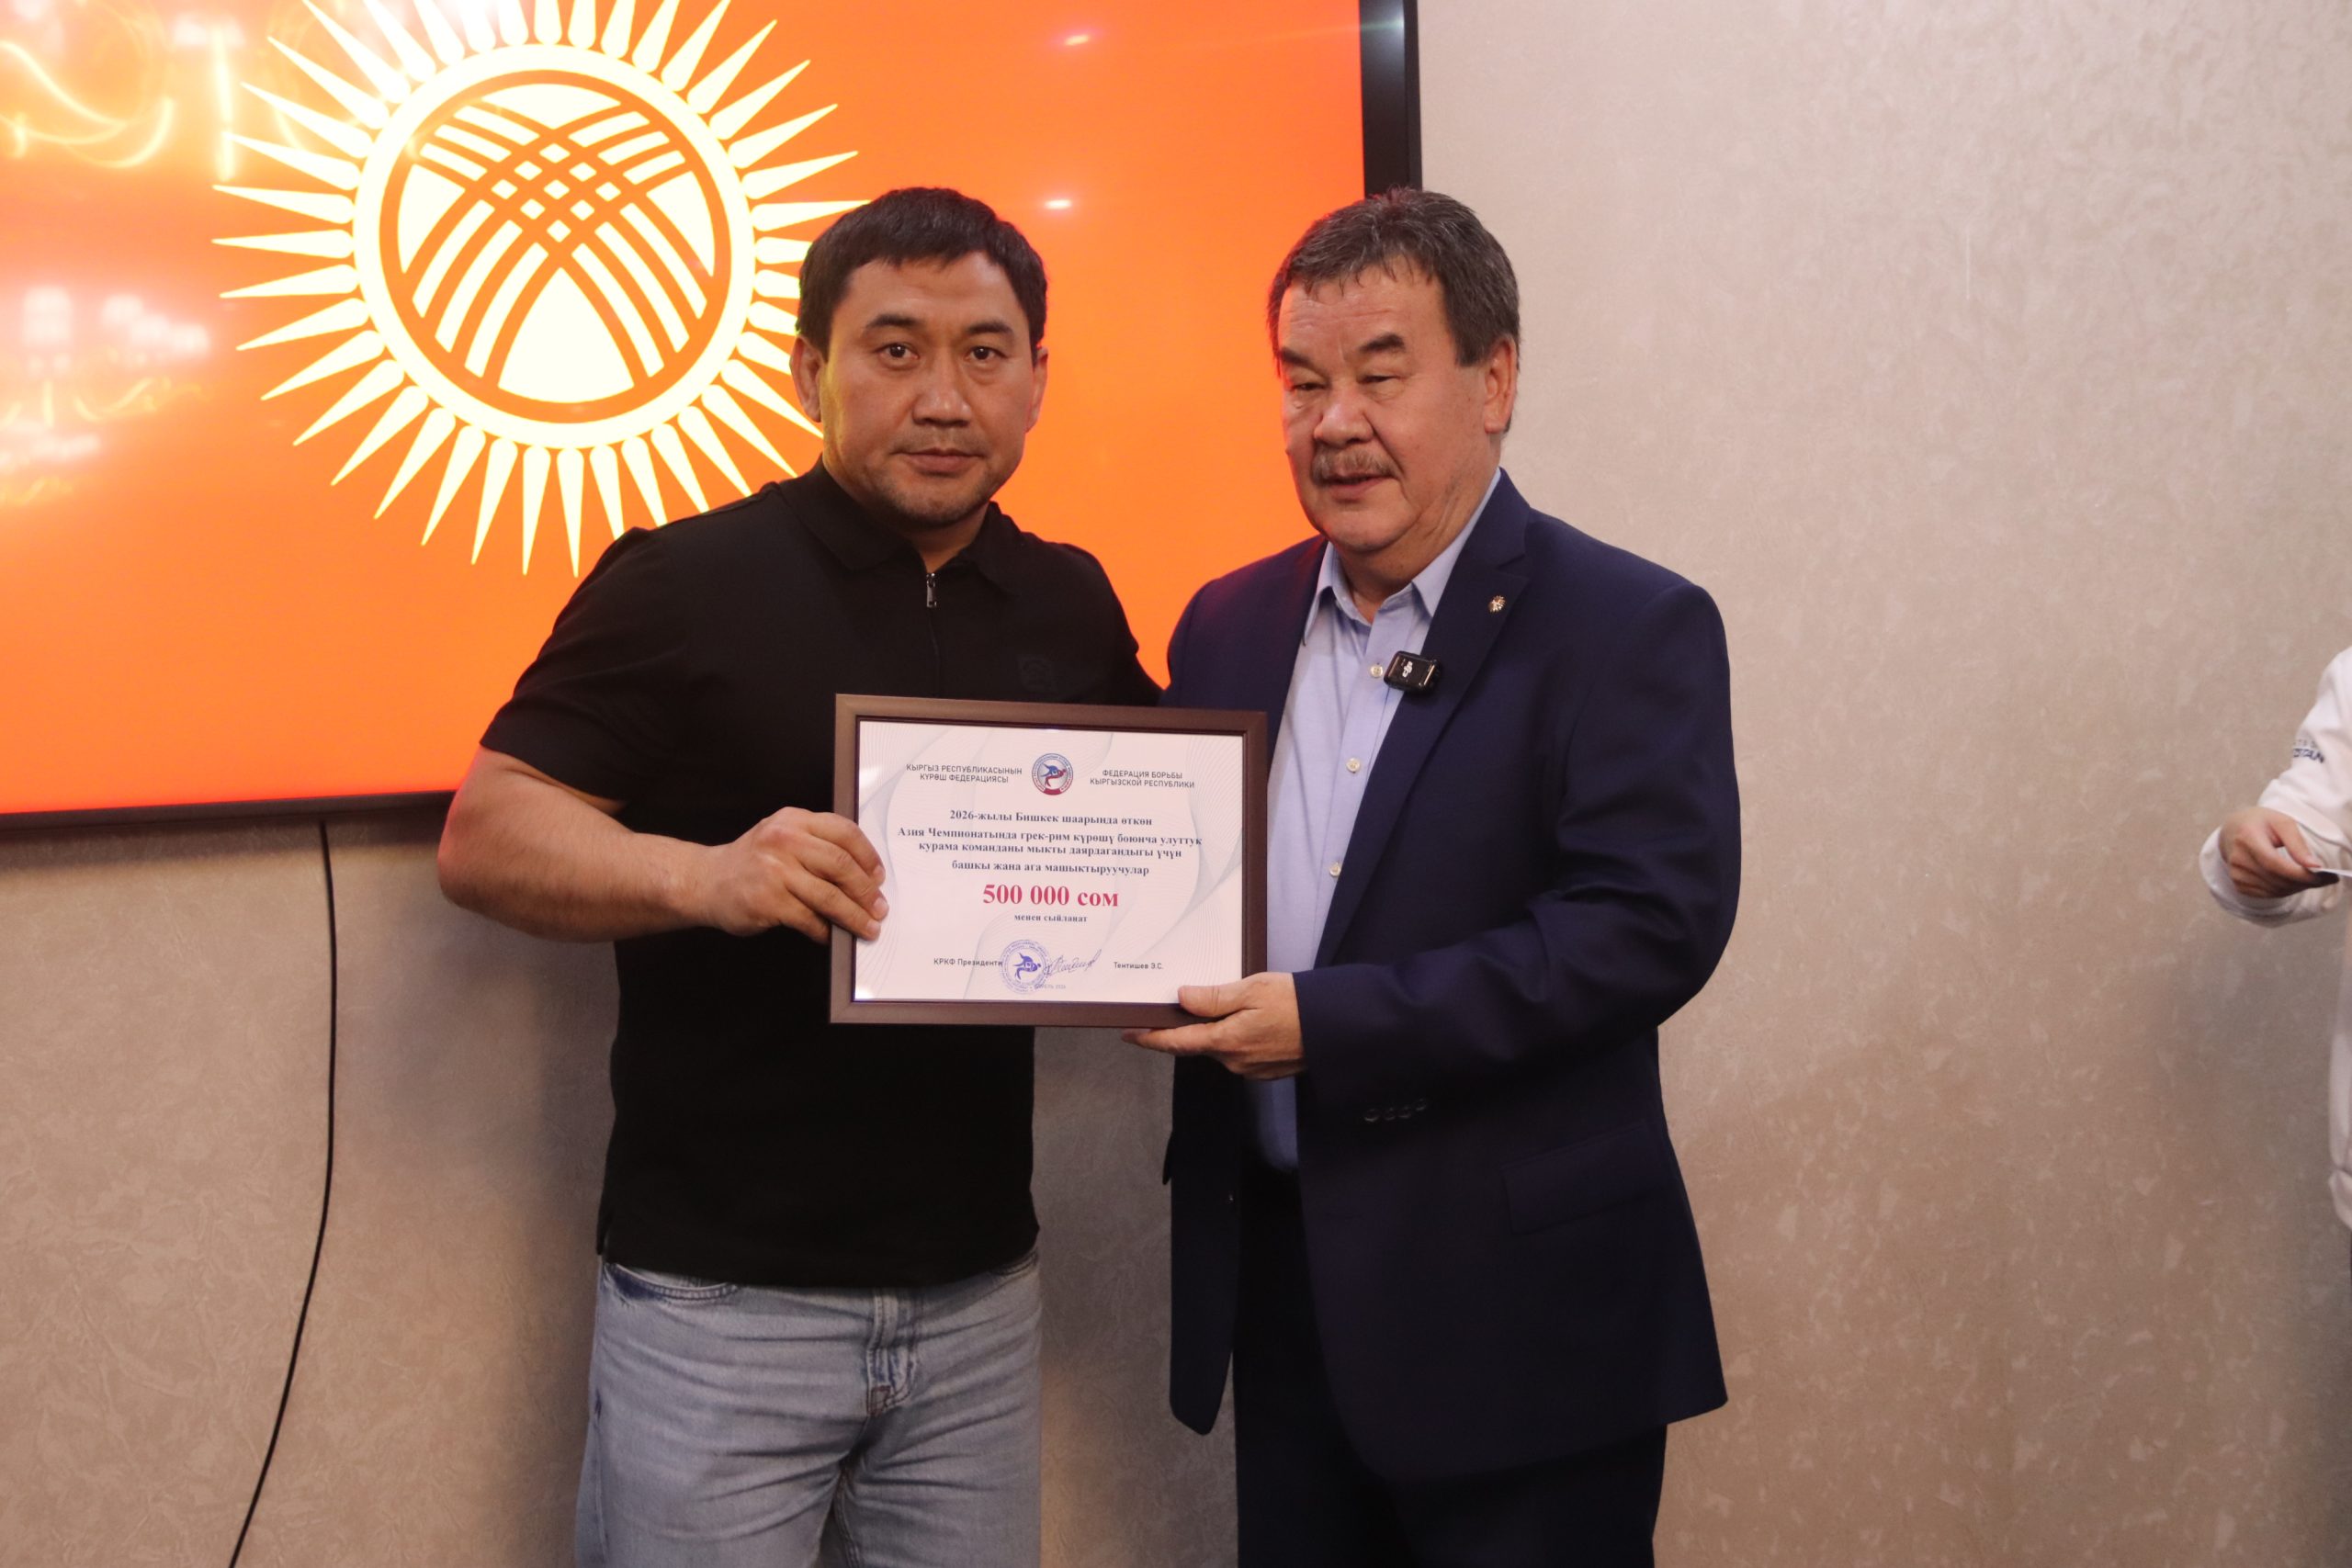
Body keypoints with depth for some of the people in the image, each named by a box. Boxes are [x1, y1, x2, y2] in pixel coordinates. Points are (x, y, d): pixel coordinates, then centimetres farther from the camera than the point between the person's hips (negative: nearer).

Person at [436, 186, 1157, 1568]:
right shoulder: (686, 583, -8)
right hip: (720, 1297, -4)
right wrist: (704, 875, -28)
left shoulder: (1073, 608, 7)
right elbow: (483, 836, -10)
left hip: (981, 1286, 5)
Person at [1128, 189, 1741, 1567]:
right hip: (1278, 1284, 5)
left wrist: (1332, 1022, -23)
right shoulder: (1229, 625, 9)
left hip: (1518, 1314, -5)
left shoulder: (1631, 629, -9)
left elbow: (1653, 921, -20)